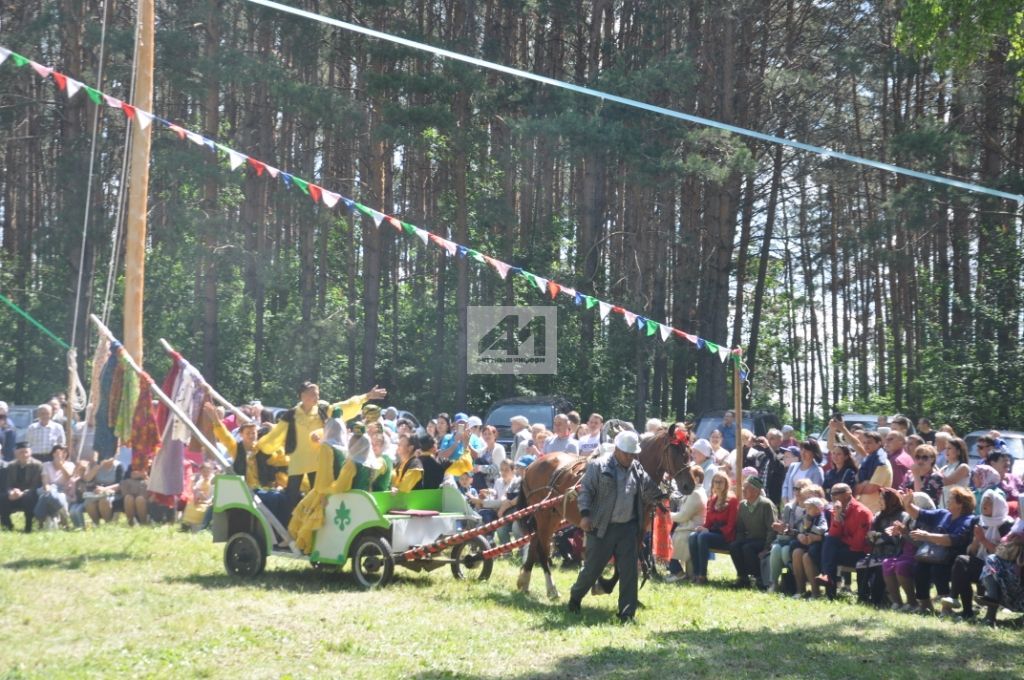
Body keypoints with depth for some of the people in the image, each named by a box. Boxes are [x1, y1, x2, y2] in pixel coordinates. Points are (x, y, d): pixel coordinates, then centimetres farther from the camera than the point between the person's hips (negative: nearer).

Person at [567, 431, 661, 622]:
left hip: (628, 527, 4)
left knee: (629, 570, 0)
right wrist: (585, 513, -20)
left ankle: (627, 612, 6)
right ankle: (575, 597, 34)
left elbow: (649, 493, 10)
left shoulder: (638, 469, 8)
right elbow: (585, 490, -9)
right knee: (592, 567, 8)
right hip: (602, 527, -4)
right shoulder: (598, 466, -6)